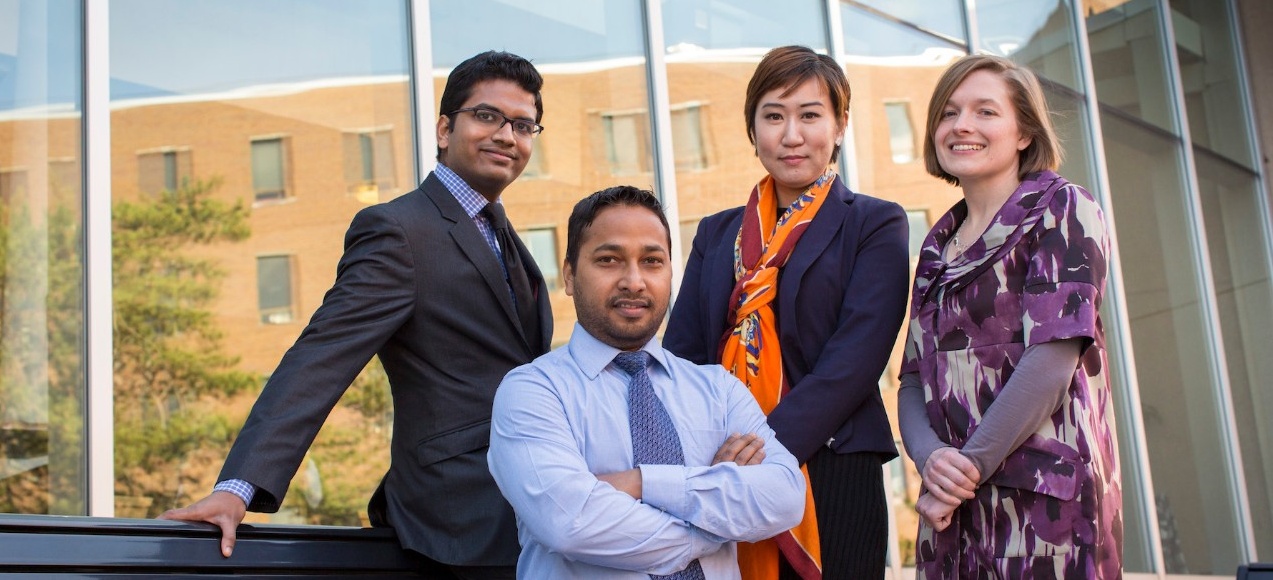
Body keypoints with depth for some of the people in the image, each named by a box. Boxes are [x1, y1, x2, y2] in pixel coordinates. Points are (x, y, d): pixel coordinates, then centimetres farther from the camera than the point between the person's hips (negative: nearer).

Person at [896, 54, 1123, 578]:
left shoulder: (1061, 209, -2)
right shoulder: (938, 244, 16)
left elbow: (1054, 356, -14)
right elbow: (915, 377, 9)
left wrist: (969, 467, -14)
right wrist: (930, 457, -11)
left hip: (1045, 493, -5)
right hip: (953, 505, 6)